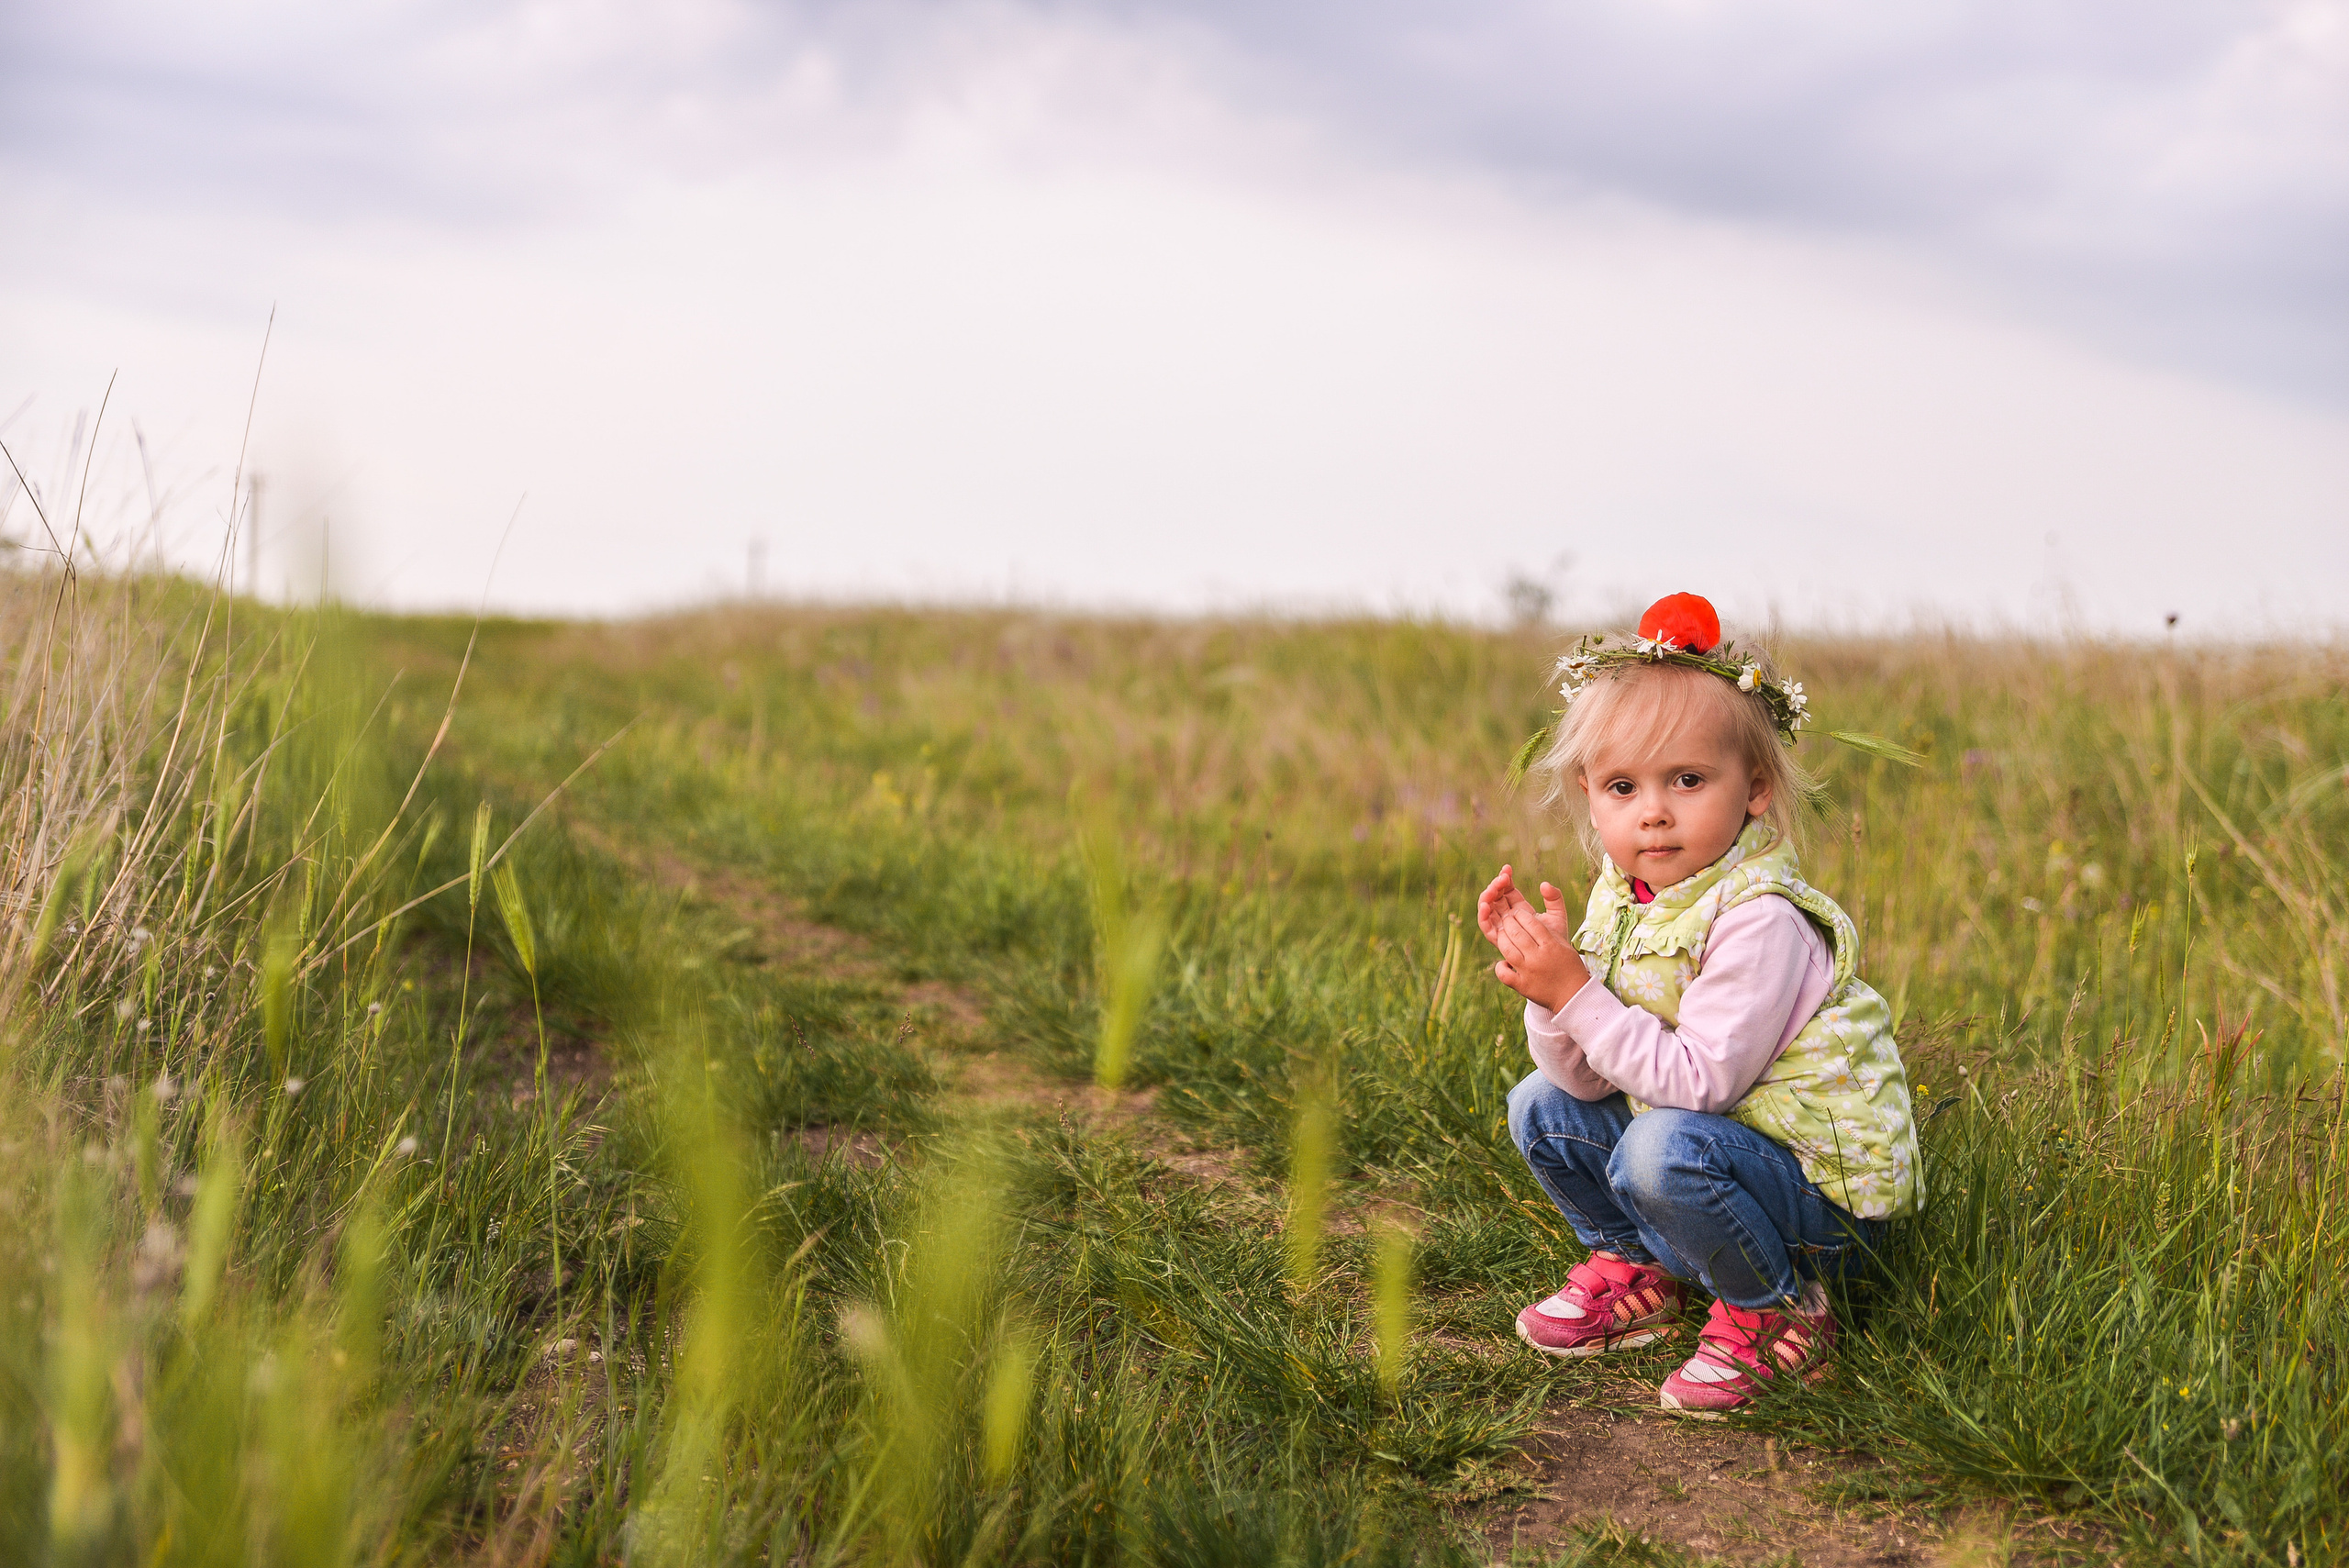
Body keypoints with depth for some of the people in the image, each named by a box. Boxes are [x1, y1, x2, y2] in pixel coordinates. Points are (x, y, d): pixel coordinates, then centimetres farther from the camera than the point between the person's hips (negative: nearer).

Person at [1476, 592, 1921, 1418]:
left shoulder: (1757, 918, -25)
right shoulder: (1621, 895, -1)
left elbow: (1701, 1081, -30)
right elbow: (1586, 1077, -3)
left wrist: (1577, 993, -30)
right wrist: (1545, 981, -21)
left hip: (1829, 1186, -8)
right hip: (1714, 1142, 8)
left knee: (1662, 1147, -33)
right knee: (1543, 1105, 6)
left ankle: (1775, 1313, -7)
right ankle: (1633, 1271, 25)